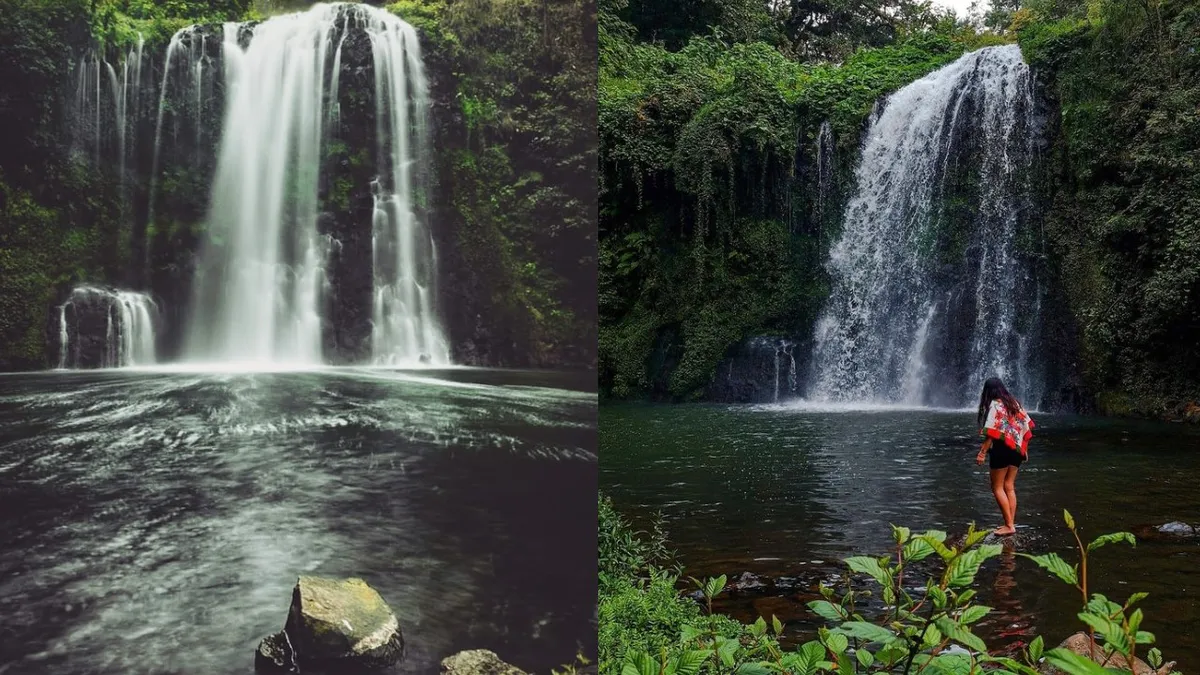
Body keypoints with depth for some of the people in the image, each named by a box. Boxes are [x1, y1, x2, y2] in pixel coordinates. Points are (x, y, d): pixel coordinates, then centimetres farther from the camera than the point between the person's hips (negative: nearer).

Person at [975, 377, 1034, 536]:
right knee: (1009, 487, 11)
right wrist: (1023, 447, 17)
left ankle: (1009, 525, -5)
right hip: (1016, 449, 7)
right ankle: (1011, 523, 9)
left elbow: (992, 432, -18)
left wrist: (982, 453, -18)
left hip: (1001, 449, -7)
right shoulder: (1014, 403, 11)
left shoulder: (995, 405, -10)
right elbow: (1026, 425, 10)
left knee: (998, 488, -1)